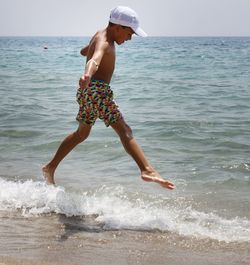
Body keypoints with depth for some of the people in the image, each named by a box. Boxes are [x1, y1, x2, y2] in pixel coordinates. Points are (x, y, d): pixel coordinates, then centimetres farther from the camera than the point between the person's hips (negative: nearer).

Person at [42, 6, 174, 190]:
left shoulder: (101, 36, 17)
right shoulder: (103, 42, -15)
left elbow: (84, 51, 37)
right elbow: (95, 59, -38)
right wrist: (88, 75, -58)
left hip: (87, 91, 10)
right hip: (97, 89, -10)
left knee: (82, 134, 23)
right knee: (124, 131, -19)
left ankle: (50, 168, 30)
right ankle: (147, 170, -32)